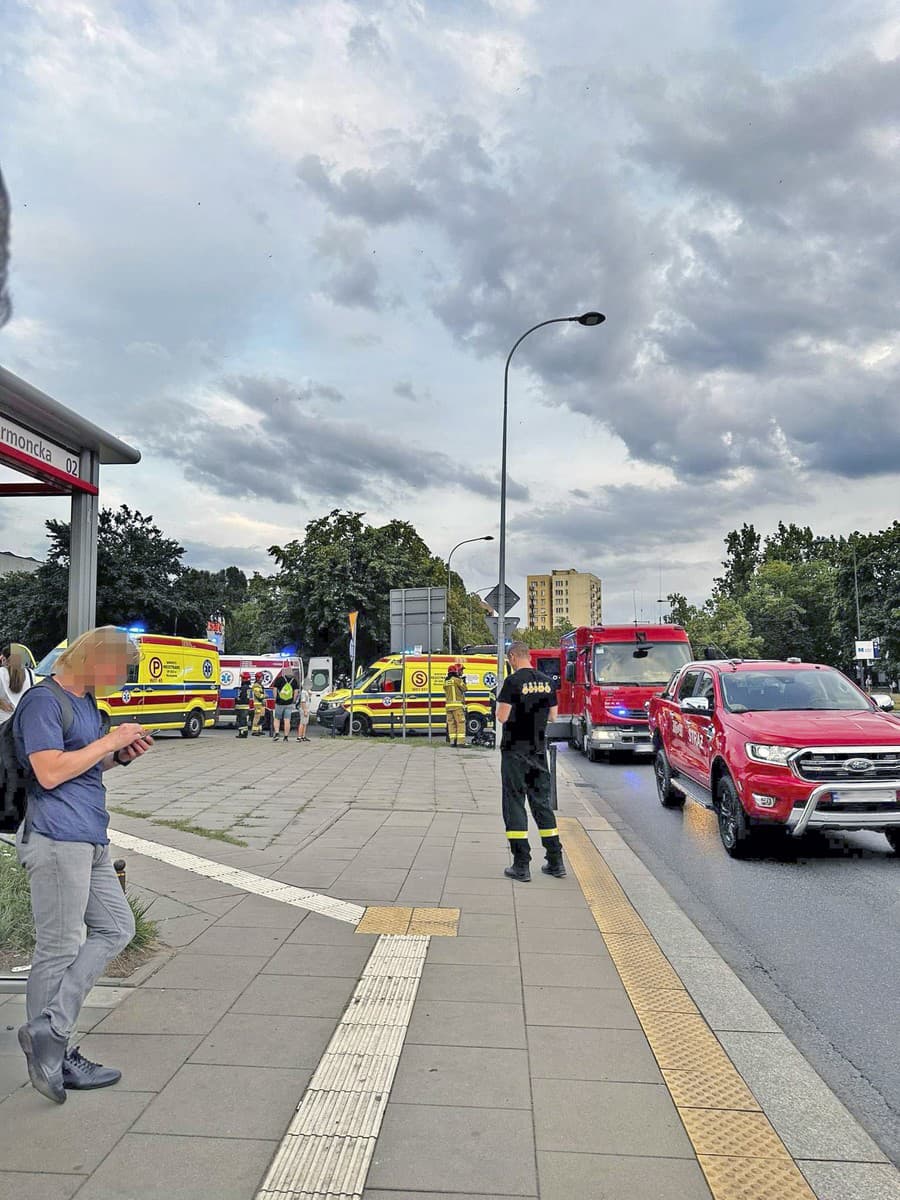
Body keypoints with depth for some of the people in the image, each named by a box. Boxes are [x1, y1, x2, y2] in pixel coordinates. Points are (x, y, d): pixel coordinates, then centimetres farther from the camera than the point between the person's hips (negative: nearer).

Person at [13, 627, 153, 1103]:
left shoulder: (85, 701, 17)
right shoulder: (42, 699, -12)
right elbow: (49, 771, -21)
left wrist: (120, 755, 8)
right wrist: (110, 741, -14)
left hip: (89, 840, 10)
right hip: (57, 839, -10)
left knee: (116, 928, 11)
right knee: (59, 950, -2)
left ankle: (49, 1031, 13)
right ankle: (48, 1046, 10)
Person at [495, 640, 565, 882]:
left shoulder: (513, 681, -13)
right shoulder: (547, 681, 6)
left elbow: (502, 717, -15)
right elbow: (552, 716, 12)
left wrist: (500, 708, 5)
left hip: (515, 751, -5)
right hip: (539, 750, 6)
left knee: (514, 804, 1)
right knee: (542, 803, 14)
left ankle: (521, 866, 0)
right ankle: (555, 862, 16)